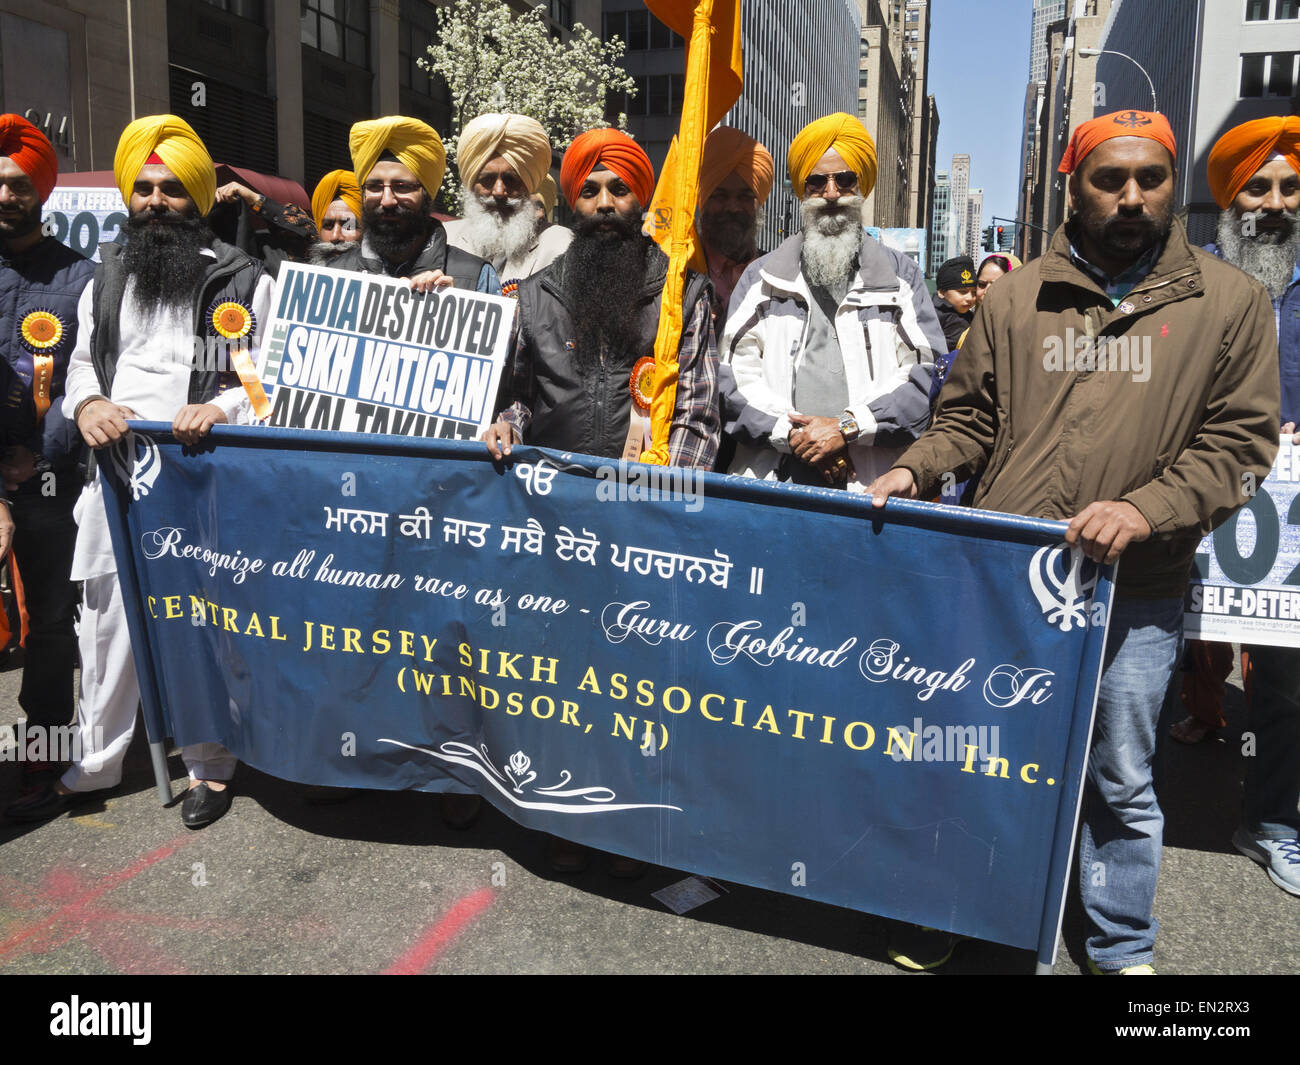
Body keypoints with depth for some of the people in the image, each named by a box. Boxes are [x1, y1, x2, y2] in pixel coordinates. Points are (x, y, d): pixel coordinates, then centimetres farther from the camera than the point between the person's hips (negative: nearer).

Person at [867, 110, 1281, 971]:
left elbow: (1239, 440, -3)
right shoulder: (1018, 297, 6)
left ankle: (1124, 949, 35)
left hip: (1136, 593, -1)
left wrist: (1148, 509, -18)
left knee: (1121, 780, 13)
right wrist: (916, 470, -8)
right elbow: (970, 416, 10)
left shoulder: (1229, 302, 2)